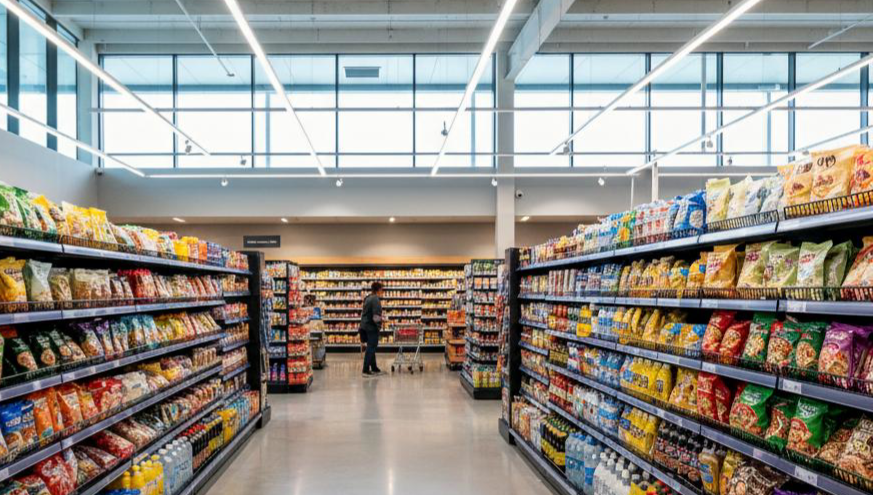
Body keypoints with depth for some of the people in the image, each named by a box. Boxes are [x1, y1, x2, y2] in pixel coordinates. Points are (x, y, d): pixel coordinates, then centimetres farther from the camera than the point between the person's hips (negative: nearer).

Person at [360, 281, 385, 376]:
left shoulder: (367, 298, 13)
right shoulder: (376, 299, -17)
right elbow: (376, 316, -23)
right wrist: (379, 325, -8)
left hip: (365, 326, 9)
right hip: (372, 327, -9)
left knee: (371, 348, 16)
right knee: (371, 348, -5)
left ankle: (374, 368, 24)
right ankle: (366, 370, -4)